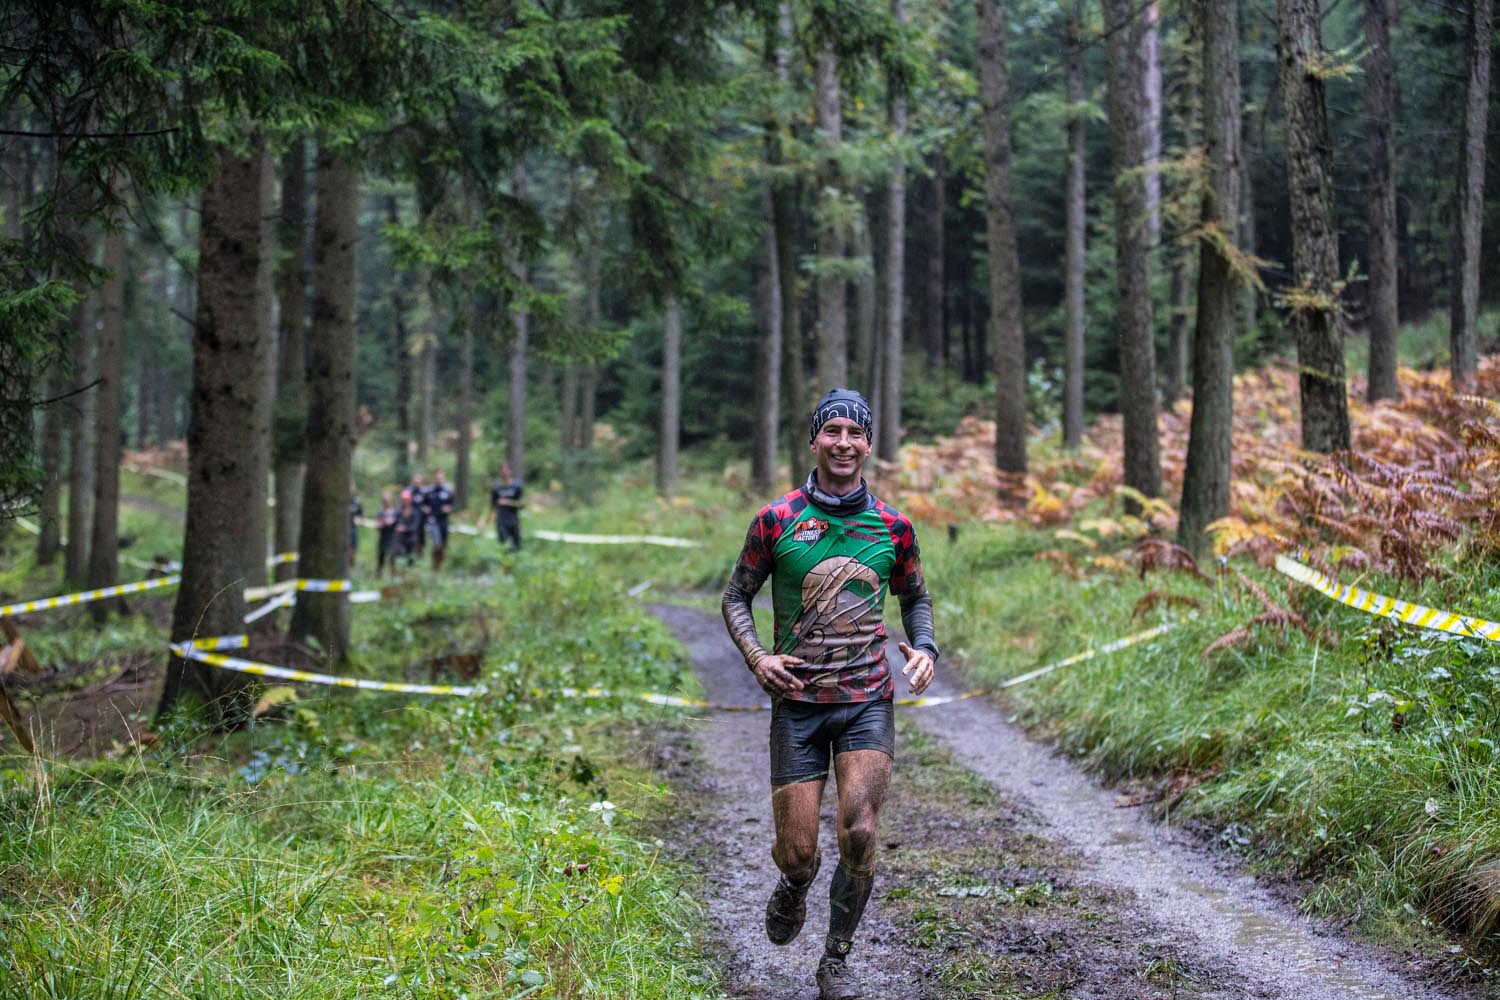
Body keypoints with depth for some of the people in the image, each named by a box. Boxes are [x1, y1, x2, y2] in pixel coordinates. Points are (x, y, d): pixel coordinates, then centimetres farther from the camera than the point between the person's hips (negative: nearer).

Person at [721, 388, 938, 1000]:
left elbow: (915, 598, 19)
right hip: (798, 703, -1)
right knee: (797, 853, -2)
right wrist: (756, 656, -11)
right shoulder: (776, 520, -1)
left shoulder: (892, 526, 4)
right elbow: (736, 597, 7)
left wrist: (924, 649, -1)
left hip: (868, 702, 1)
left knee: (859, 834, -14)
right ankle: (795, 884, 37)